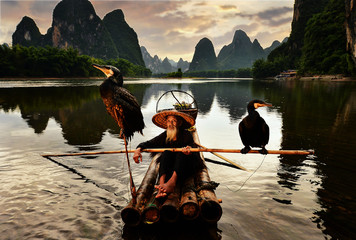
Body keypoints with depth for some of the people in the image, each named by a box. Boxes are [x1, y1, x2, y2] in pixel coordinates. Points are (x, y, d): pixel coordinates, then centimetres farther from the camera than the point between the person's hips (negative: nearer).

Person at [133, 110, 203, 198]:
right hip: (170, 167, 2)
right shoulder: (164, 136, 2)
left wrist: (189, 149, -49)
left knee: (182, 153, -30)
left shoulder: (186, 135, -7)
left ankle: (172, 182, -50)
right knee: (166, 153, -25)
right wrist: (139, 148, -19)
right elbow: (148, 144, 2)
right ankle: (161, 183, -46)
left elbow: (192, 146, -24)